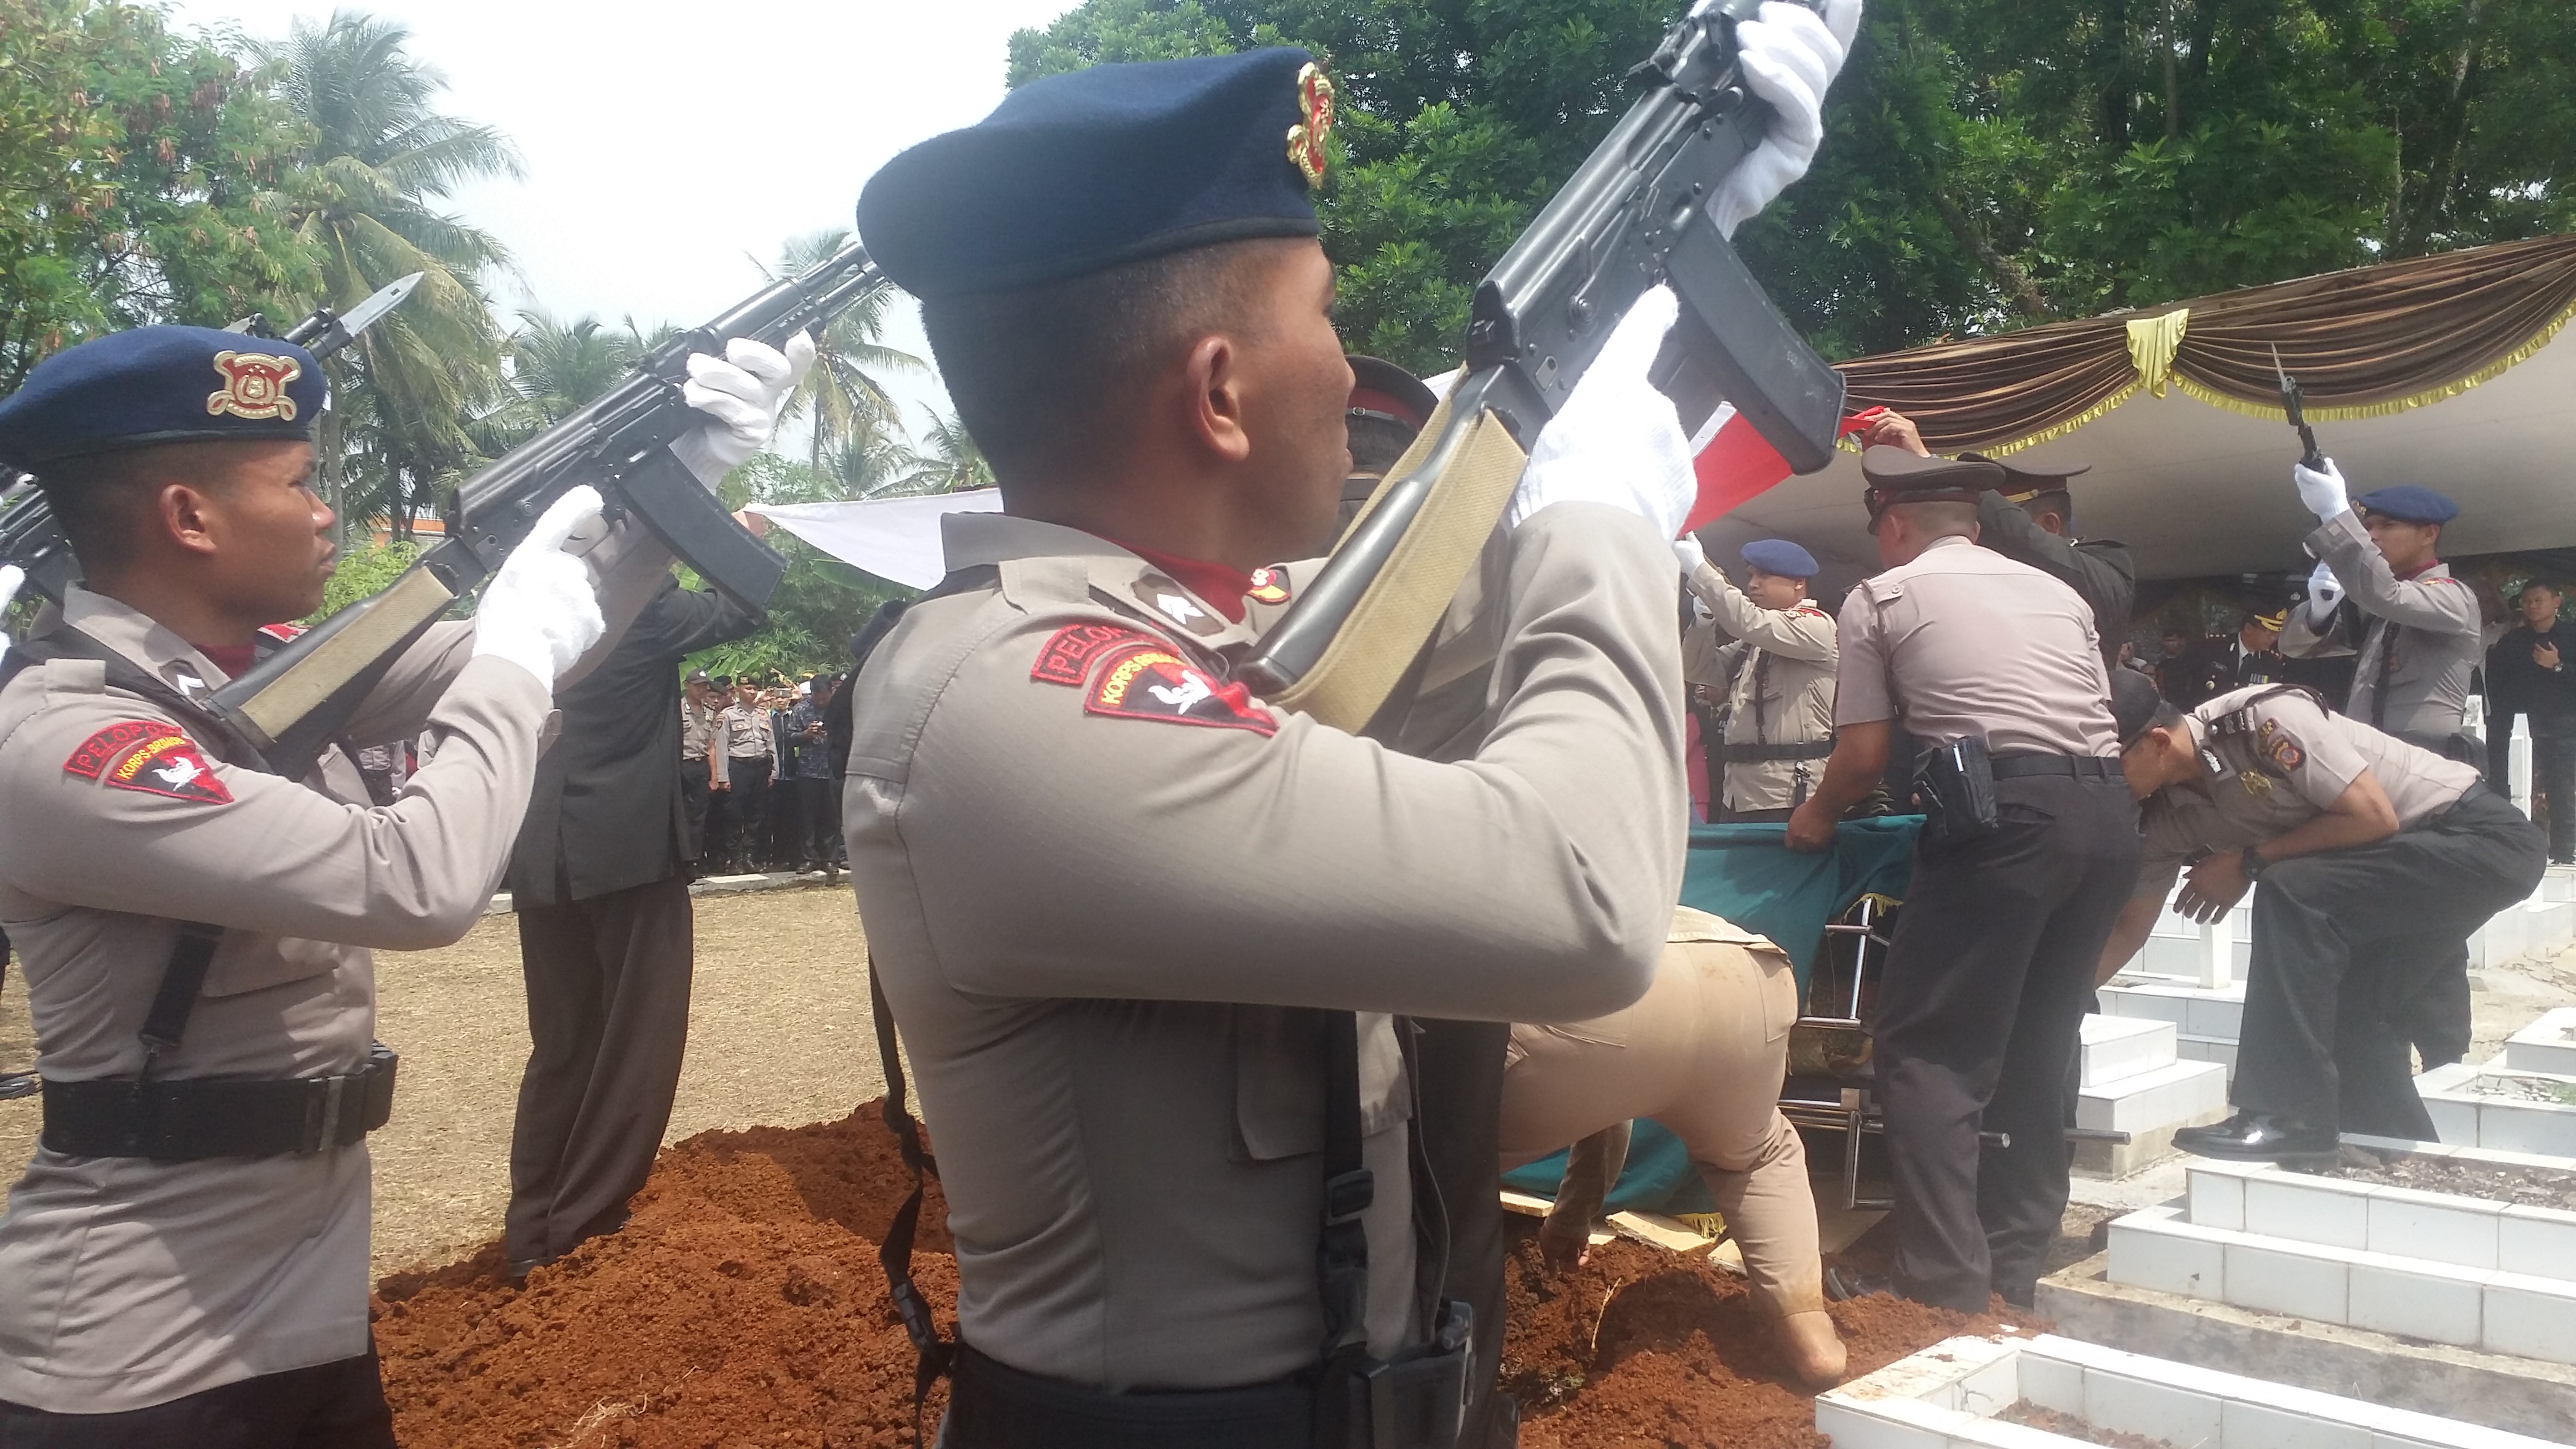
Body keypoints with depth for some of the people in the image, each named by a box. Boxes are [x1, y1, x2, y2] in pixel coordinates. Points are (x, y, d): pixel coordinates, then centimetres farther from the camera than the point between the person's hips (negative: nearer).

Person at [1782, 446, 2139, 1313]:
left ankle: (1949, 1290, -9)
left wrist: (1817, 819, 26)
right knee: (2035, 1049, 15)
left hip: (2006, 812, -6)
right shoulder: (2057, 592, 25)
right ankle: (2010, 1275, 19)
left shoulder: (1882, 596, 10)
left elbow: (1864, 755, 7)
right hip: (2109, 816, 6)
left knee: (1928, 1050, -2)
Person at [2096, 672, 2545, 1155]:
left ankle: (2289, 1116, -22)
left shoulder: (2263, 719, -25)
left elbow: (2373, 816, -23)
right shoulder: (2166, 816, -2)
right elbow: (2129, 928, 4)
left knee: (2290, 892, -25)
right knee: (2351, 1016, 2)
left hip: (2480, 838, -8)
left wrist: (2249, 862, -18)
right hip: (2403, 860, 8)